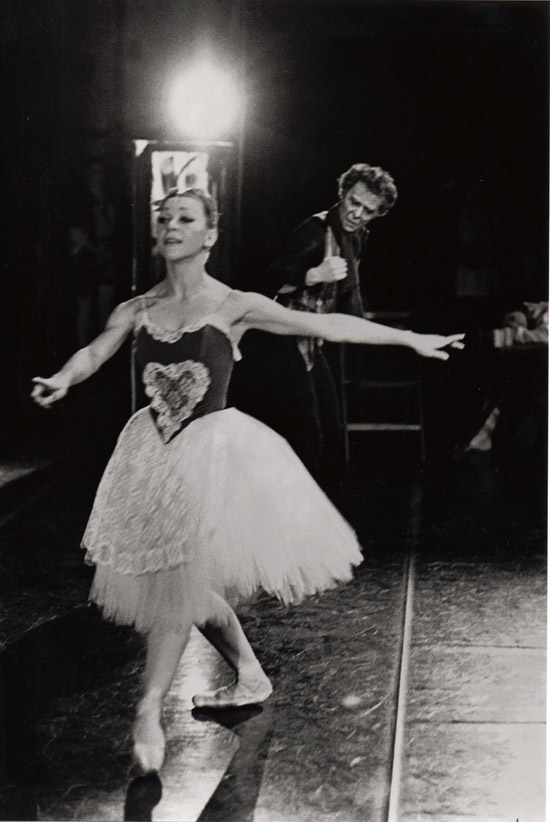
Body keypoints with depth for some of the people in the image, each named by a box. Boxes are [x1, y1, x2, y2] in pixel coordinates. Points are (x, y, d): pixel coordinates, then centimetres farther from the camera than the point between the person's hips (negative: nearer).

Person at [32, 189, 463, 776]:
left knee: (180, 576, -11)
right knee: (186, 580, 10)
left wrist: (413, 339, -5)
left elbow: (326, 326, -5)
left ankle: (149, 711, -3)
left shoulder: (233, 306, -6)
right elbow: (94, 353, -9)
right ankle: (250, 677, 30)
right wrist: (61, 381, -33)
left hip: (211, 445, -4)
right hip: (153, 447, 5)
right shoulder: (138, 309, 4)